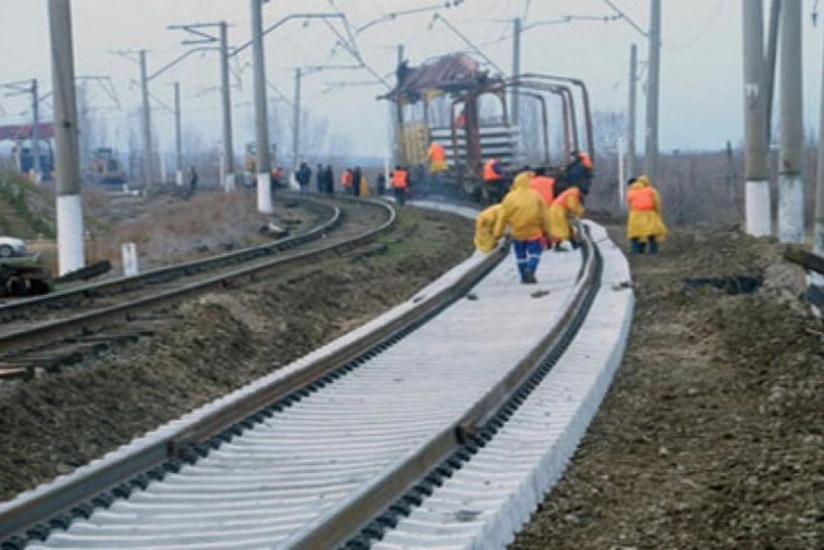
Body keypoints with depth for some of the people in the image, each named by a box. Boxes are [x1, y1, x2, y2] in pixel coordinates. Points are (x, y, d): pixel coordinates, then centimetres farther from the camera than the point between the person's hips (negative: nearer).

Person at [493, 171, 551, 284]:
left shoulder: (510, 197, -4)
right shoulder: (536, 196, -3)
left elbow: (503, 217, -4)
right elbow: (543, 215, 2)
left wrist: (498, 232, 1)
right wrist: (546, 229, 13)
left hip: (517, 232, 1)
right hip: (533, 232, -1)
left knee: (520, 255, 14)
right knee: (535, 252, 8)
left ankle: (525, 277, 15)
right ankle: (530, 268, -18)